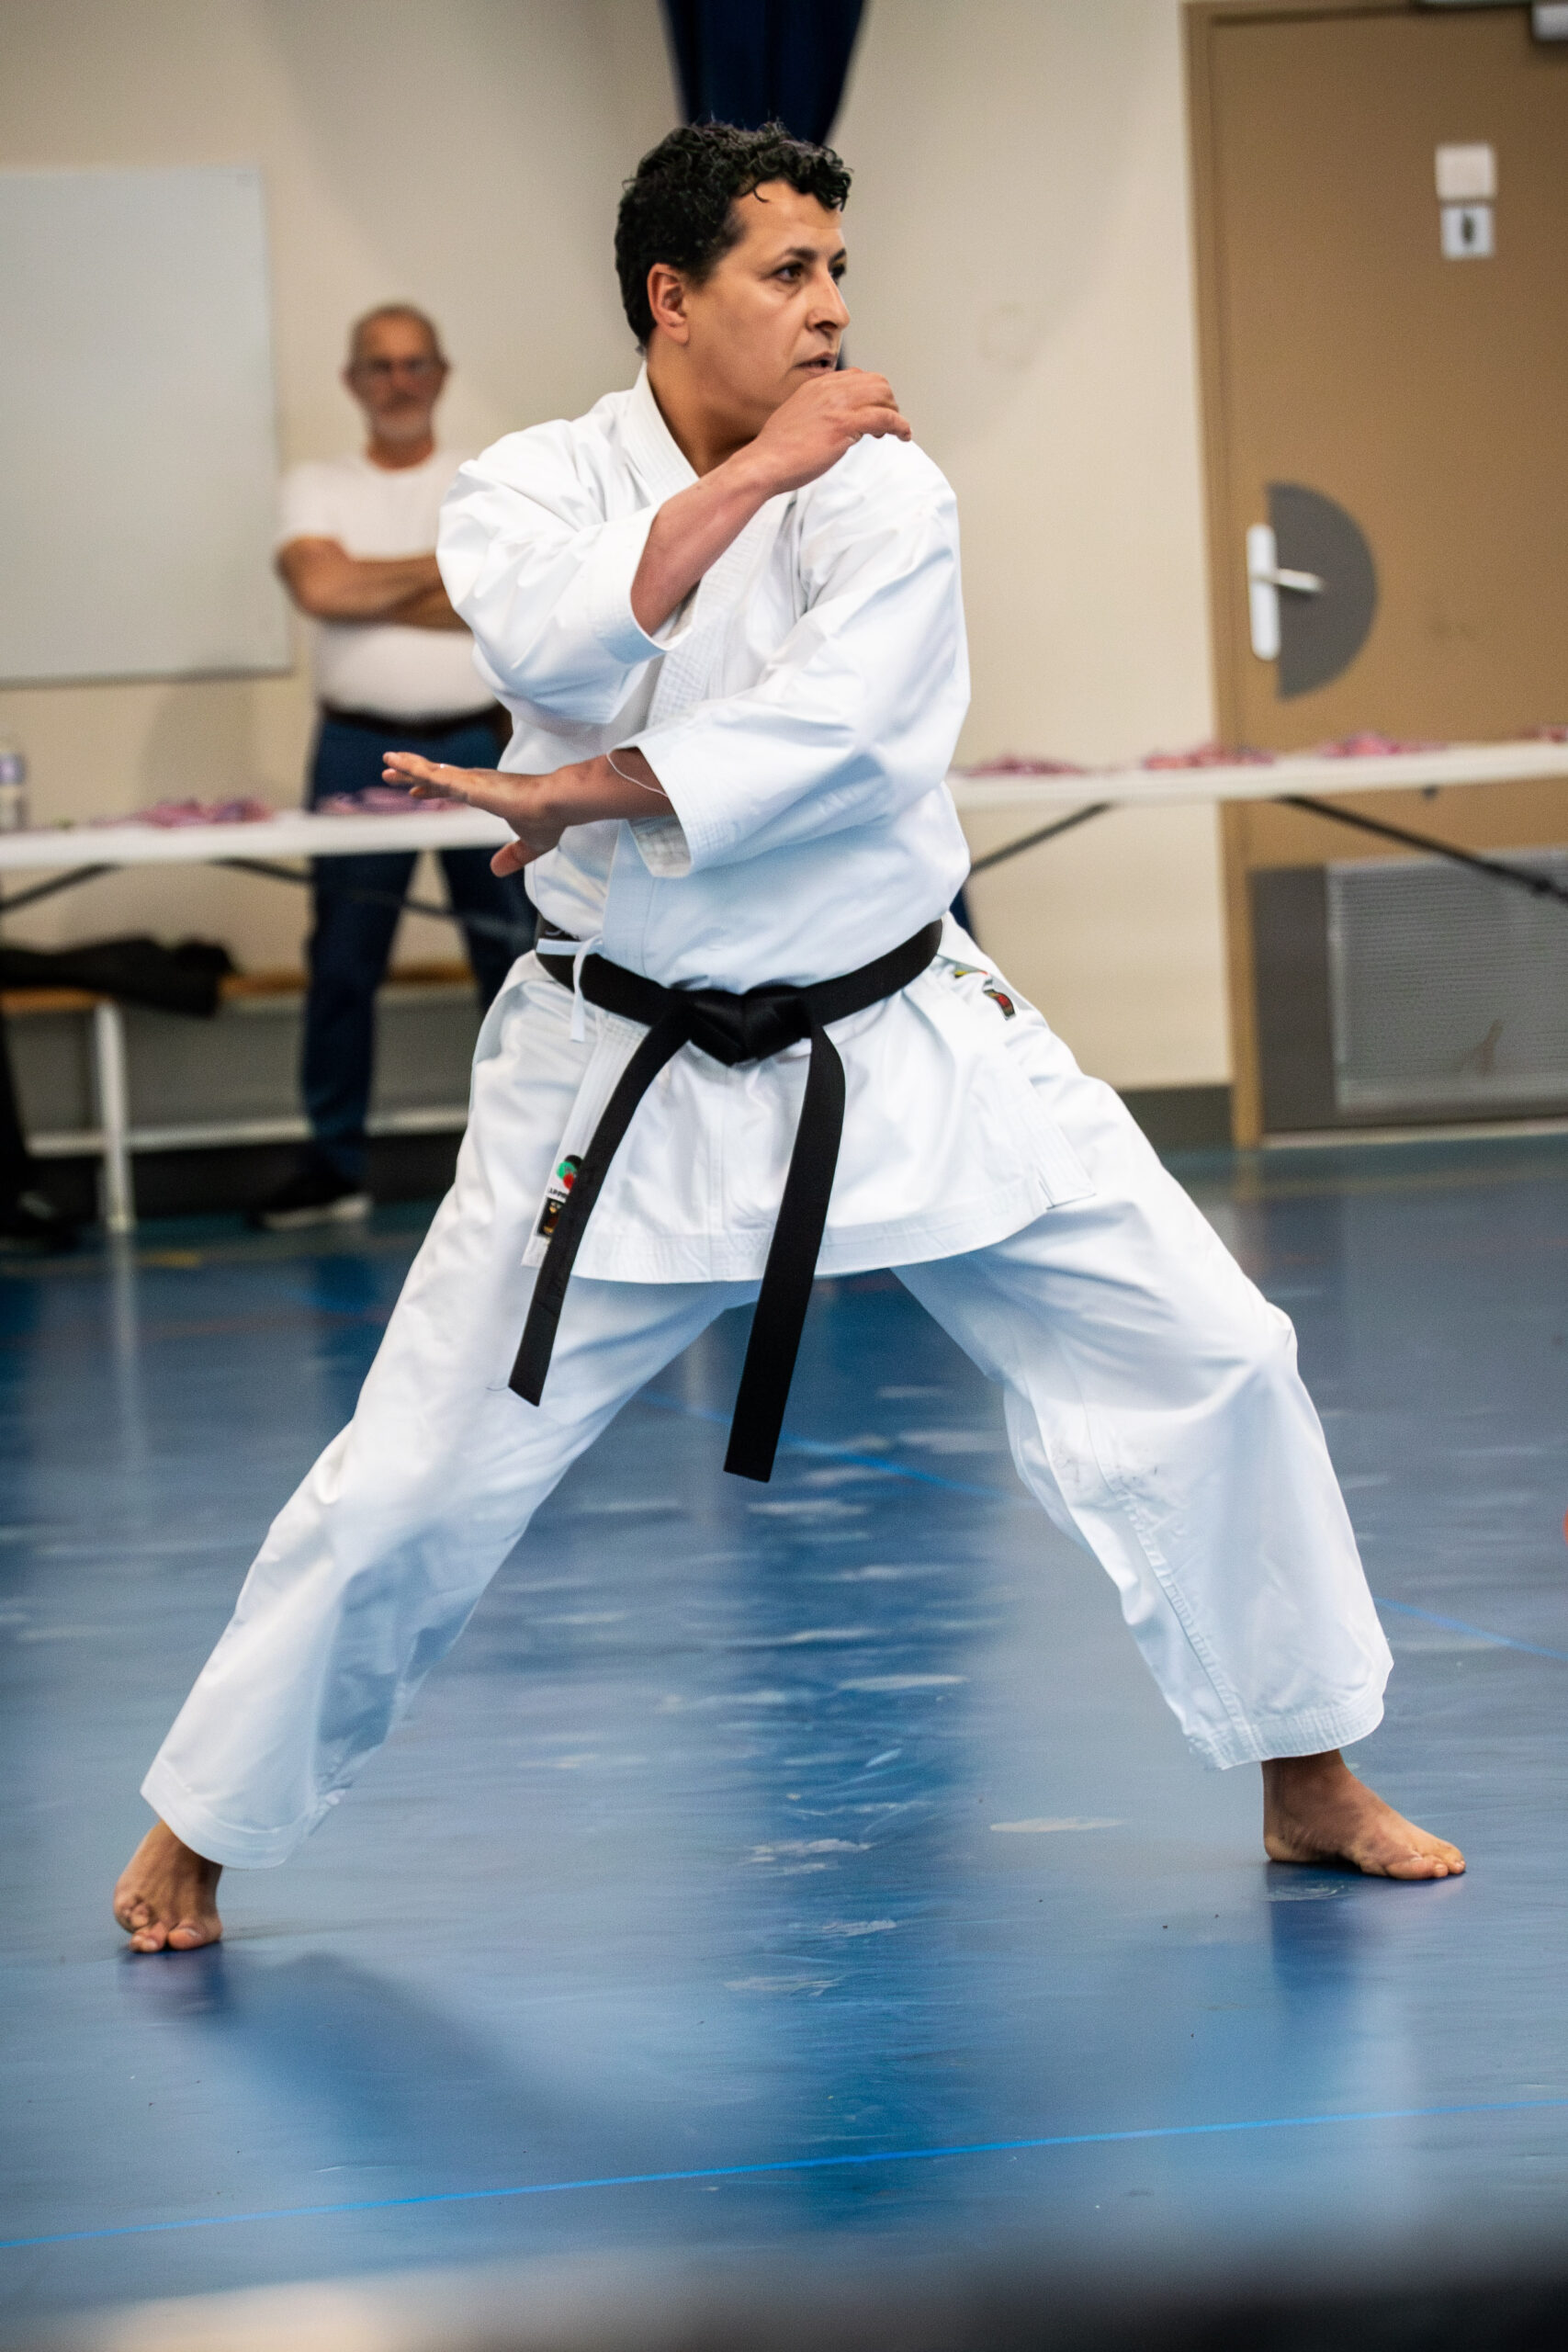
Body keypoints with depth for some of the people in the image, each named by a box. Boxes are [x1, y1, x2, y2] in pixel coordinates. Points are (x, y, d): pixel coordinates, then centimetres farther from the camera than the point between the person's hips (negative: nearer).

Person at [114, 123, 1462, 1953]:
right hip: (633, 1079, -1)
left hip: (901, 1044, 1)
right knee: (418, 1479, -1)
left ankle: (1310, 1785, 15)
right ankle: (200, 1828, 20)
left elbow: (838, 724, -24)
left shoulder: (879, 486, -7)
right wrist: (754, 475, -18)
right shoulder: (533, 486, -3)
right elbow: (561, 646, -25)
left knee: (1206, 1359, -3)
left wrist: (576, 797, -23)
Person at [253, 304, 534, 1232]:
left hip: (478, 742, 0)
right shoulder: (318, 488, 10)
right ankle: (335, 1165, 7)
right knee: (343, 963, 0)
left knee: (514, 954, 0)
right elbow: (321, 585, -9)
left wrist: (369, 591, -11)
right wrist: (448, 568, -6)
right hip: (359, 747, 0)